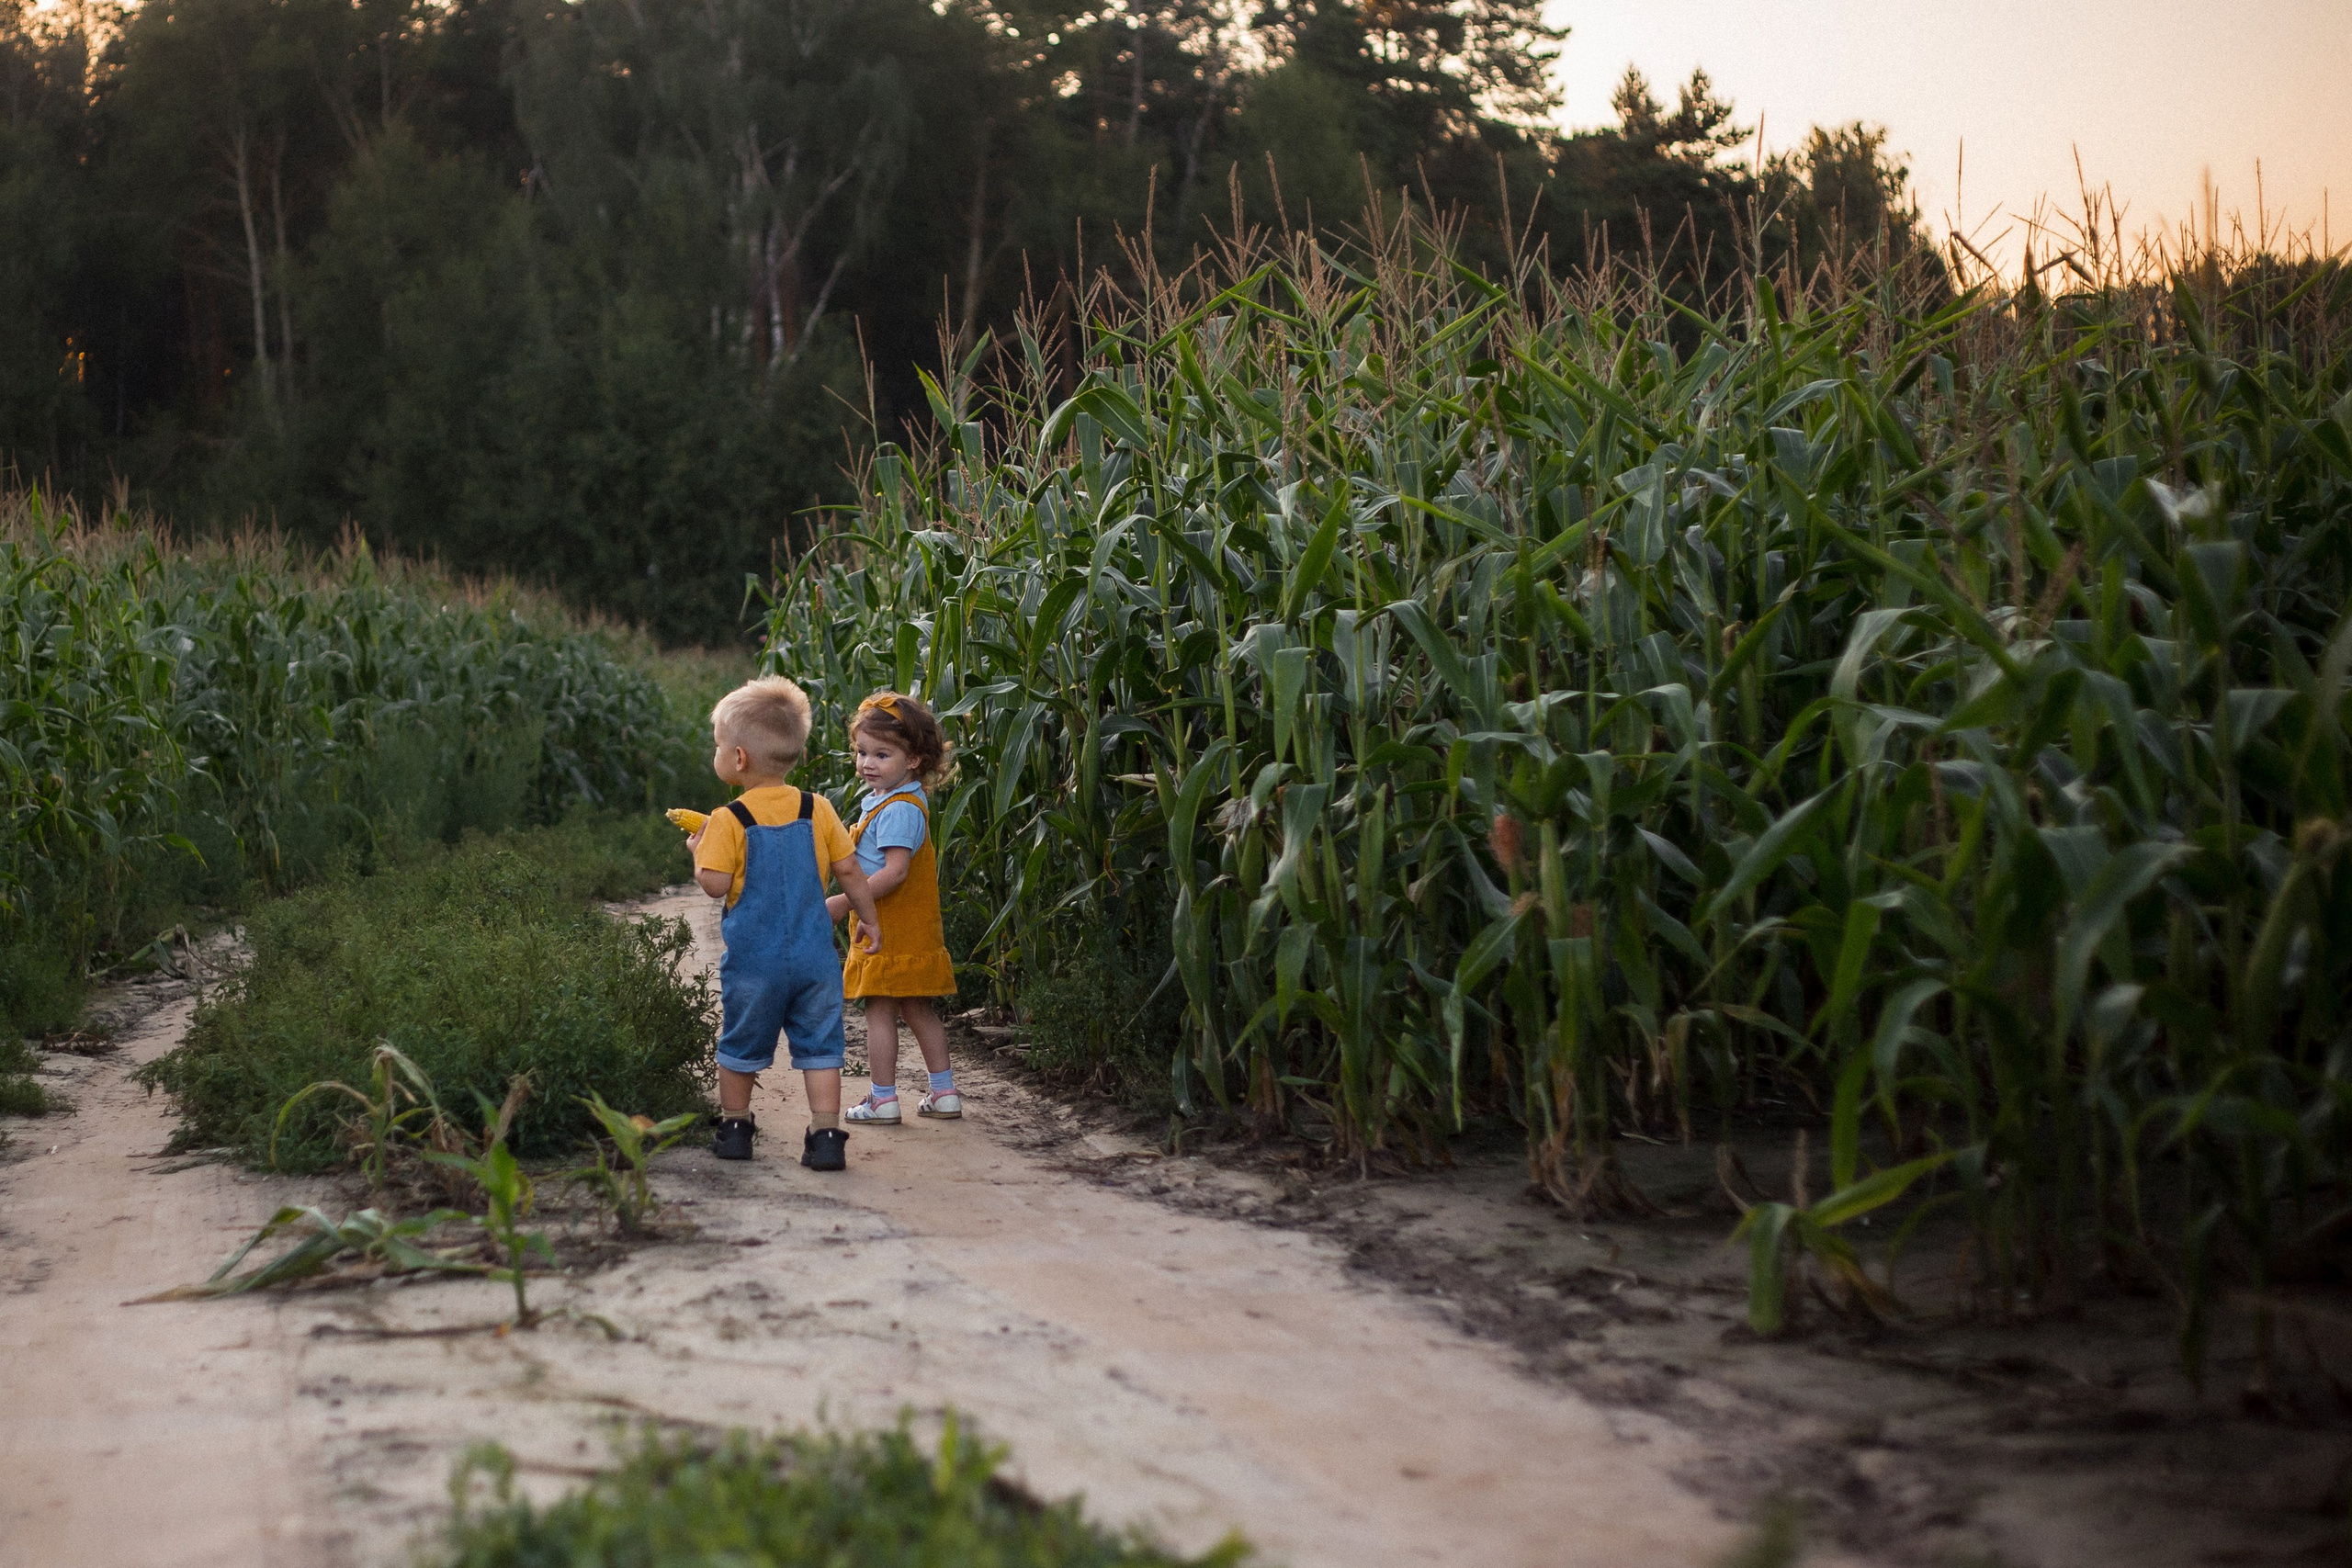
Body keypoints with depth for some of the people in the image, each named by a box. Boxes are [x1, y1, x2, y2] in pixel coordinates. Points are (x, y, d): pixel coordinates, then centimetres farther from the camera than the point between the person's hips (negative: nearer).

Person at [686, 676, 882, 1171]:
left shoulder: (729, 820, -10)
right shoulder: (818, 810, 2)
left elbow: (716, 884, -14)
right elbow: (849, 870, 5)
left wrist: (699, 851, 5)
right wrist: (870, 921, 17)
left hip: (753, 959, -2)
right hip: (814, 955, 2)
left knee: (740, 1046, 15)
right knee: (819, 1046, 6)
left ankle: (734, 1127, 26)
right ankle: (826, 1136, 0)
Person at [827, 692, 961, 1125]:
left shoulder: (898, 809, -19)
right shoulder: (892, 800, 13)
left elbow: (895, 870, -26)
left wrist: (844, 902, -25)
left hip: (892, 935, -10)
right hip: (912, 934, 10)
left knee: (880, 1011, -2)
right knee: (919, 1011, 14)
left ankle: (883, 1101, 4)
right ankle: (944, 1093, 19)